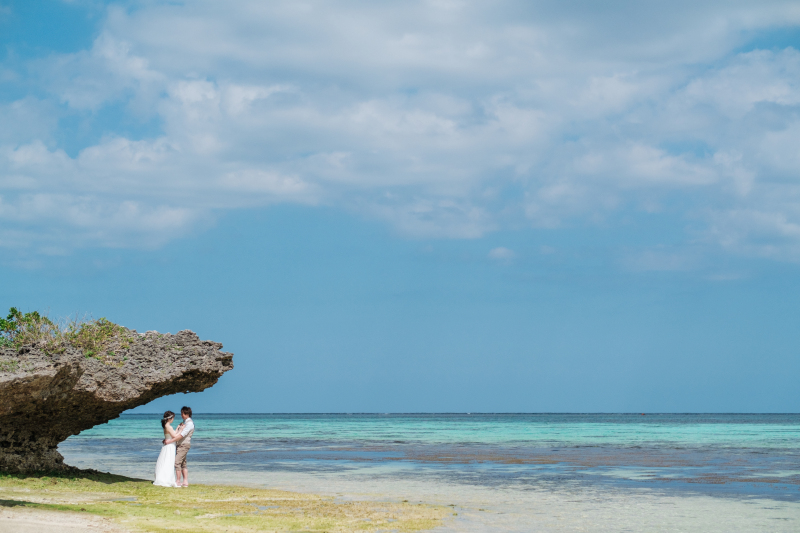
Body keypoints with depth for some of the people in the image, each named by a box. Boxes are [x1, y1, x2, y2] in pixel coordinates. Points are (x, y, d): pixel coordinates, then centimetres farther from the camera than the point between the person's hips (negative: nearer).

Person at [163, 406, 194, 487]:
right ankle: (185, 482, 11)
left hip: (184, 445, -10)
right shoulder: (184, 422, 16)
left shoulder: (189, 424, -15)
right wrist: (167, 439, 9)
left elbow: (181, 435, -22)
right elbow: (176, 433, 20)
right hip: (180, 445, 10)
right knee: (183, 464, 10)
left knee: (177, 462, -14)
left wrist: (170, 441, -21)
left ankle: (178, 482, -13)